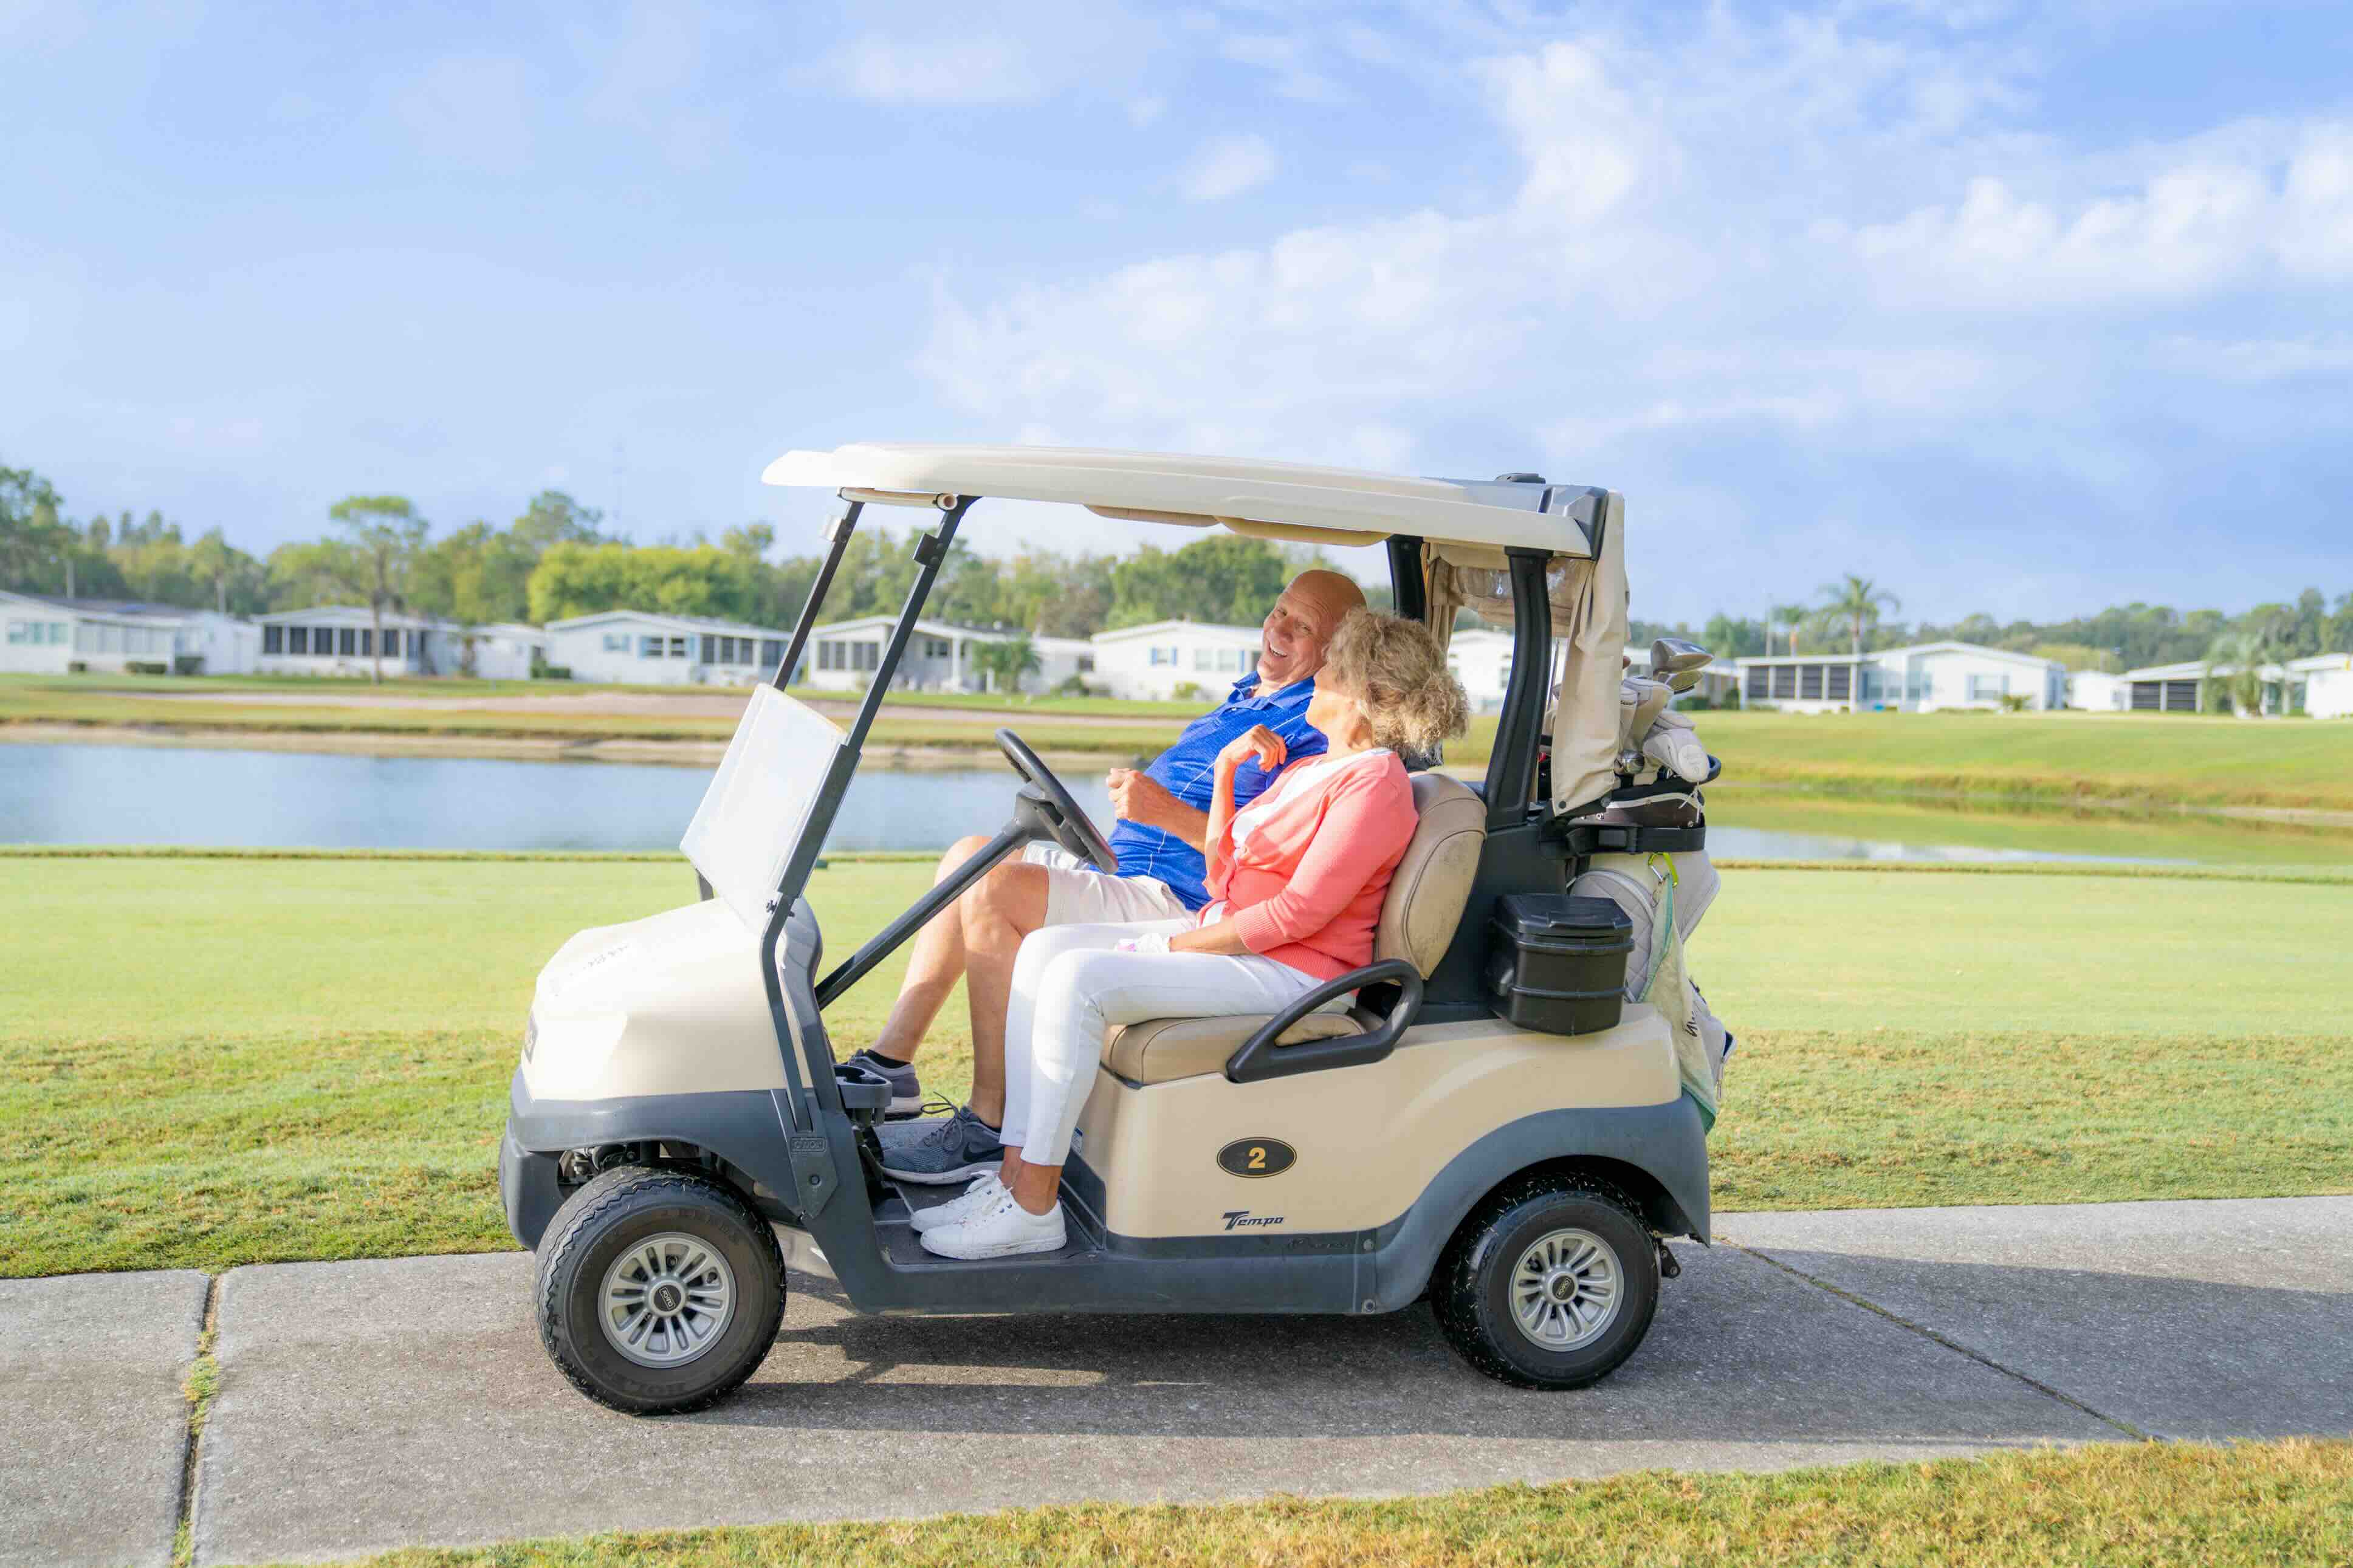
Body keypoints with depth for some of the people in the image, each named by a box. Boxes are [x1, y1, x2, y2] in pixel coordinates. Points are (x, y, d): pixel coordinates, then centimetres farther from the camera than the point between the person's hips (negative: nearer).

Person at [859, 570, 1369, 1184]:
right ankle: (889, 1068, 3)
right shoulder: (1247, 694, 21)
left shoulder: (1319, 729, -10)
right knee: (971, 856, 7)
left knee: (994, 887, -23)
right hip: (1124, 872, 10)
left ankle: (989, 1128, -18)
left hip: (1180, 907, -10)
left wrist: (1169, 811, -26)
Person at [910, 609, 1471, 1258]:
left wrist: (1180, 947, -15)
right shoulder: (1305, 768, 20)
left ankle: (1034, 1209, -19)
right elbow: (1224, 876, 18)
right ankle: (1015, 1173, -7)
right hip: (1223, 935, 10)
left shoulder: (1374, 783, -10)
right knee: (1045, 949, -3)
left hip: (1289, 970, -10)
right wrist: (1225, 771, 9)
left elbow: (1299, 911, -19)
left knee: (1079, 980, -24)